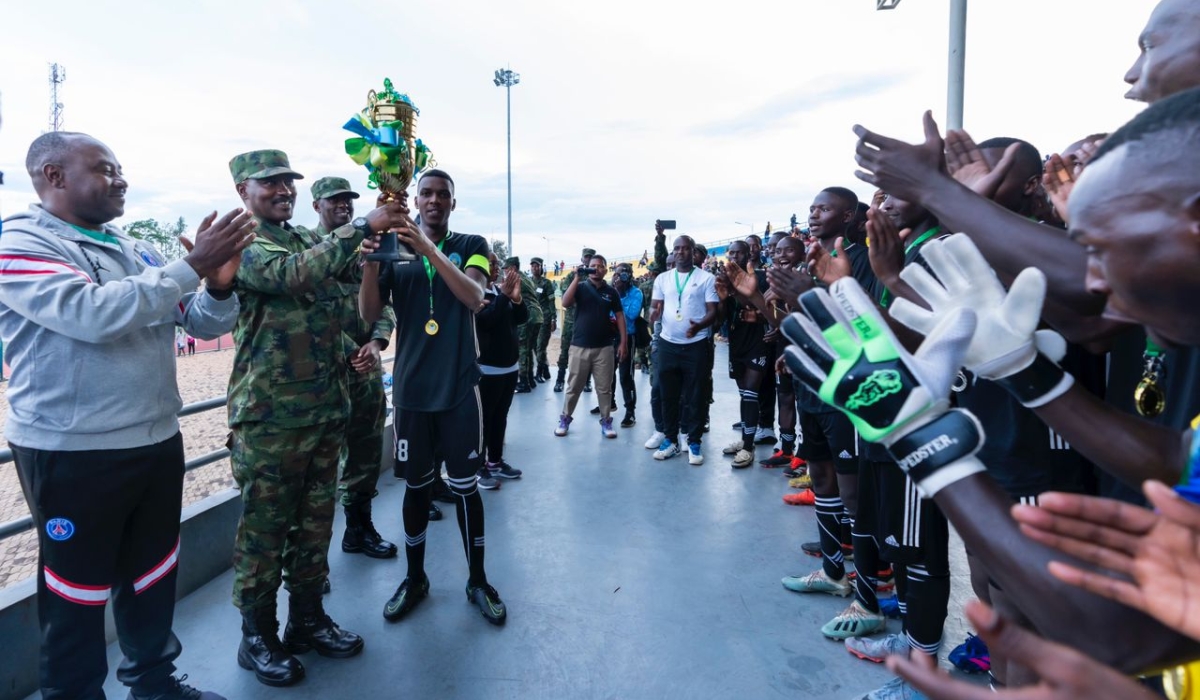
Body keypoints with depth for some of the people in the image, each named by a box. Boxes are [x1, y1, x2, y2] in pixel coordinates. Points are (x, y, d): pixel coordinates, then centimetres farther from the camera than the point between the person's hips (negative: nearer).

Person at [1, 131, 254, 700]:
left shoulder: (136, 251, 10)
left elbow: (204, 323, 8)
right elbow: (95, 314, -26)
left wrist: (219, 284, -13)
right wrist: (191, 264, -24)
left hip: (157, 441, 7)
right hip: (72, 454, -6)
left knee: (153, 576, 20)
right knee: (78, 593, 10)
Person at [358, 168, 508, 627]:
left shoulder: (470, 245, 2)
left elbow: (474, 298, -17)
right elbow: (370, 314, -4)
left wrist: (429, 249, -28)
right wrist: (370, 261, -21)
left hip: (460, 388, -2)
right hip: (411, 389, 2)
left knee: (465, 486, 6)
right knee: (415, 486, 13)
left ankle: (477, 580, 22)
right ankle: (414, 579, 30)